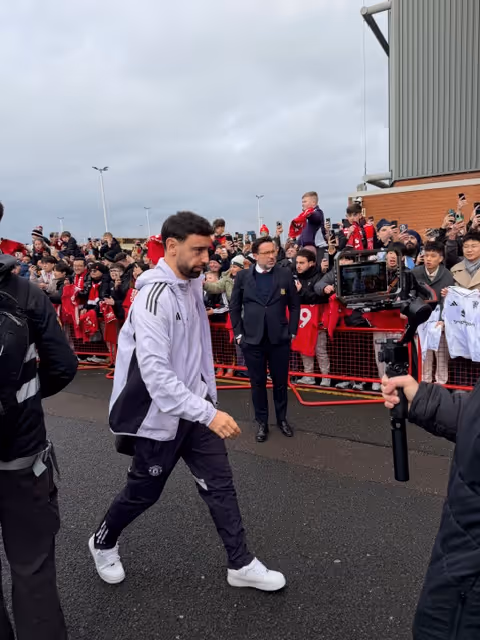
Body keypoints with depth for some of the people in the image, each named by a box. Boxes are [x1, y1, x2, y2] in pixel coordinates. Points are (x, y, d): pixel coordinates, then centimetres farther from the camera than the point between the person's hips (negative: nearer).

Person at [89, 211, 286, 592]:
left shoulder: (192, 283, 2)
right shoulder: (154, 298, -26)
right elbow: (156, 374, -32)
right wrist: (209, 414, -33)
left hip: (195, 405, 7)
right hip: (161, 415, -7)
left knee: (220, 484, 11)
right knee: (144, 491, 15)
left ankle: (241, 564, 28)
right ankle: (103, 543, 44)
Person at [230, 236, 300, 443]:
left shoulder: (285, 274, 0)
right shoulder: (242, 277, 0)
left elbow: (295, 305, 5)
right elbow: (234, 307, 5)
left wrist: (292, 331, 0)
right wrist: (238, 333, 0)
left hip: (279, 338, 0)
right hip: (252, 339, 0)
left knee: (281, 381, 11)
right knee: (258, 383, 10)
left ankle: (282, 419, 31)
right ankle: (261, 422, 25)